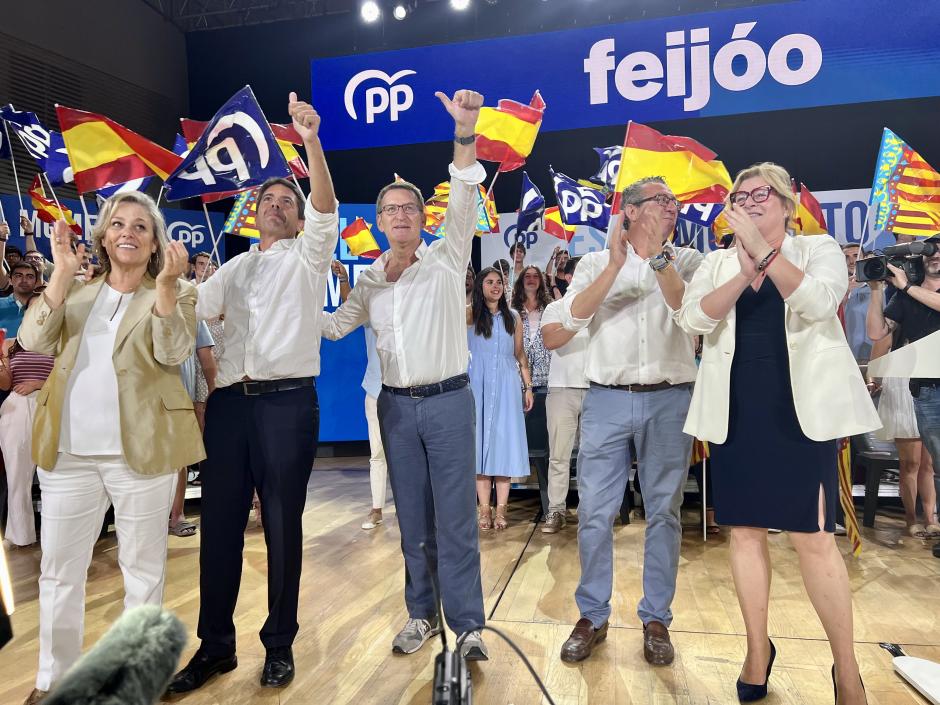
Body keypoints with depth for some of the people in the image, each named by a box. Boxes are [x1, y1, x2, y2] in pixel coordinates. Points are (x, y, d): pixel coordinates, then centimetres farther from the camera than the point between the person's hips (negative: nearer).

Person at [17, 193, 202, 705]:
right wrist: (62, 272, -9)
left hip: (140, 450, -3)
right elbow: (33, 341, -3)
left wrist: (166, 281, -24)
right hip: (67, 450, 4)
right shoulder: (76, 290, 12)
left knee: (142, 568, 8)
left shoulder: (177, 293, 2)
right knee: (58, 569, 14)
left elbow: (173, 352, -14)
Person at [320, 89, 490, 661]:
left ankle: (468, 623, 10)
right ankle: (423, 613, 25)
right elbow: (334, 326, 15)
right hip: (396, 404, 4)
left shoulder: (446, 259, -2)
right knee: (412, 517, 11)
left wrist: (465, 133, -29)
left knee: (456, 516, -1)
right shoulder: (369, 279, 10)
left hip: (448, 400, -4)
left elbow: (464, 203, -17)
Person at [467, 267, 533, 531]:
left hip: (506, 385, 2)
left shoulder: (513, 317, 10)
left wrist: (528, 387, 8)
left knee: (504, 440, 0)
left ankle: (501, 509, 4)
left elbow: (520, 355, 13)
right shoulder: (469, 314, 4)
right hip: (478, 384, -2)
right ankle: (484, 509, 6)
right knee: (480, 441, 0)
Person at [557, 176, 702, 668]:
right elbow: (572, 318, -8)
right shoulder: (596, 262, 8)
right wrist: (616, 263, -13)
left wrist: (657, 254, -14)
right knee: (594, 513, 2)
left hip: (668, 401, 1)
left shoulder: (685, 261, 9)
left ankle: (656, 619, 23)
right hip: (607, 400, 0)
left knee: (663, 513, 8)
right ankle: (592, 616, 19)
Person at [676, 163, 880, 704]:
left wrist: (763, 250, -23)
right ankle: (758, 651, 23)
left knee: (813, 536, -4)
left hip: (800, 408, -3)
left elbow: (819, 302, -16)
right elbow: (693, 318, -7)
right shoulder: (718, 261, 11)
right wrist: (744, 270, -20)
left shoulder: (819, 248, 5)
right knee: (746, 531, 7)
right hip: (736, 410, 3)